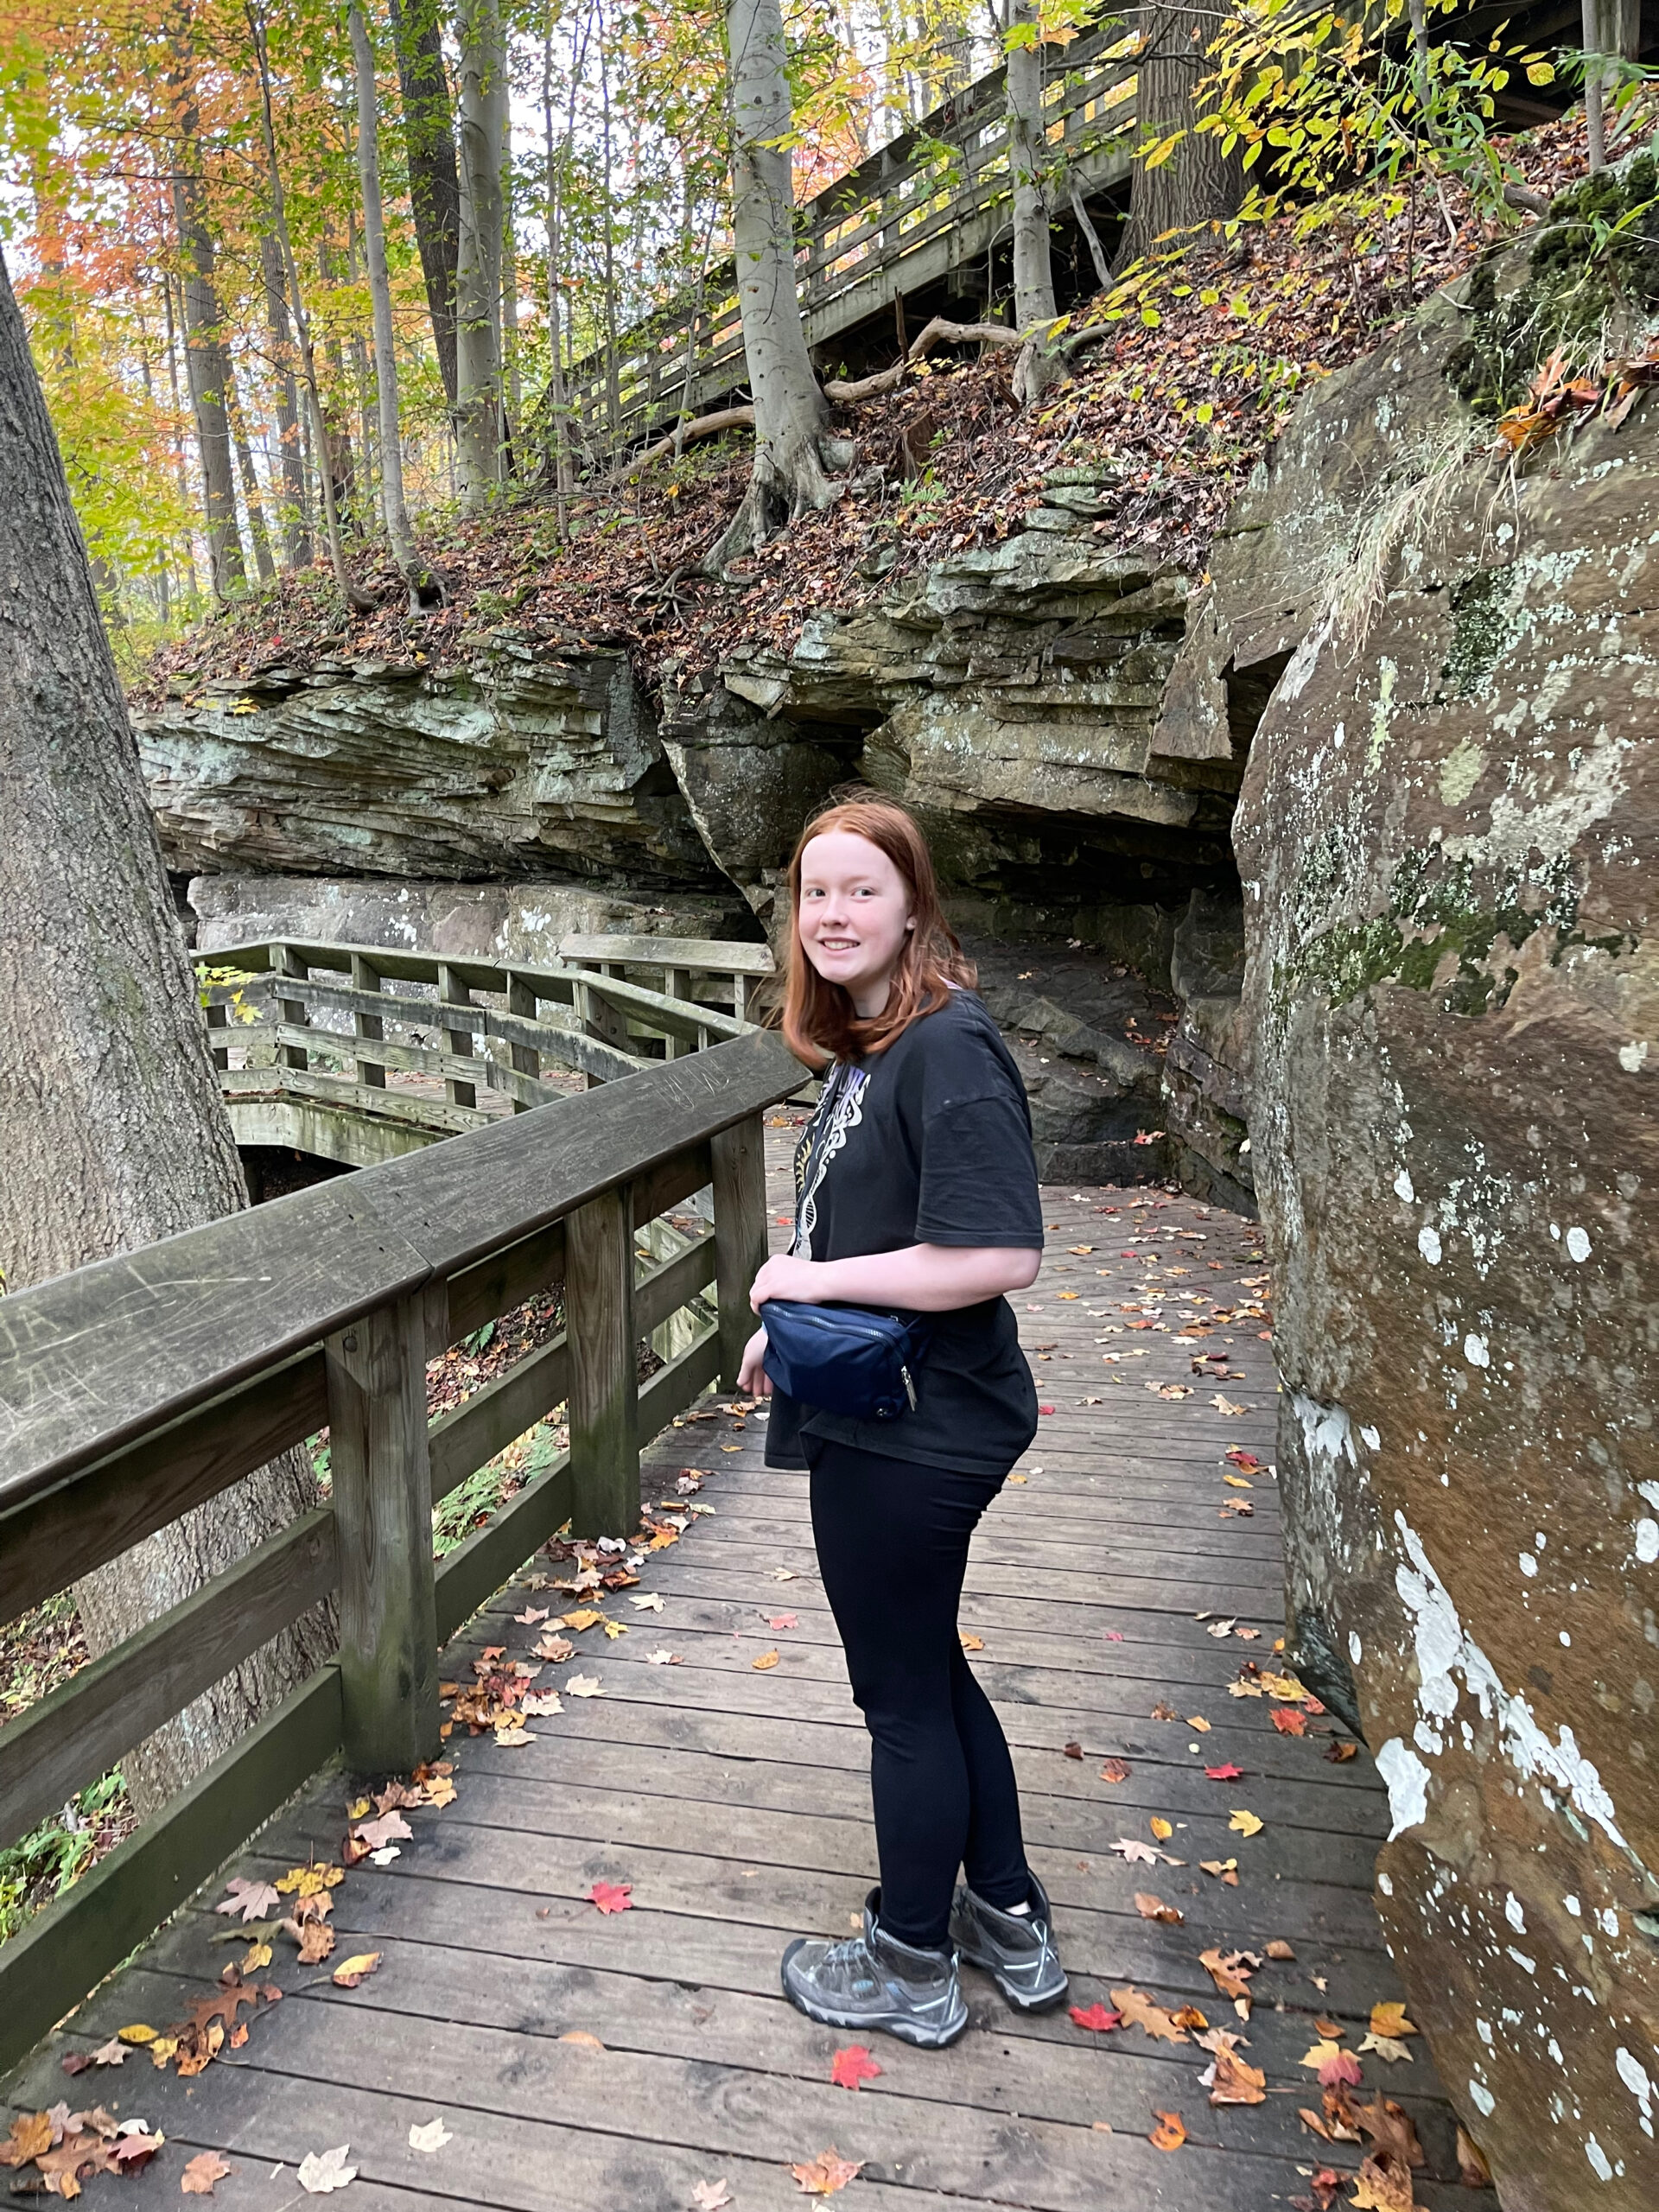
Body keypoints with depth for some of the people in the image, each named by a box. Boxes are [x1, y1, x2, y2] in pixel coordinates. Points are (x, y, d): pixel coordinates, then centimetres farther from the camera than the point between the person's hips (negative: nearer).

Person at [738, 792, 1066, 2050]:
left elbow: (1000, 1253, -29)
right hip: (883, 1416, 10)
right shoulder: (863, 1046, 7)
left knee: (904, 1693, 10)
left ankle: (911, 1969, 33)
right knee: (929, 1672, 23)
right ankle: (1011, 1924, 42)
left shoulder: (947, 1049, -22)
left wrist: (818, 1279, -21)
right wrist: (790, 1328, 10)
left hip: (912, 1436, -10)